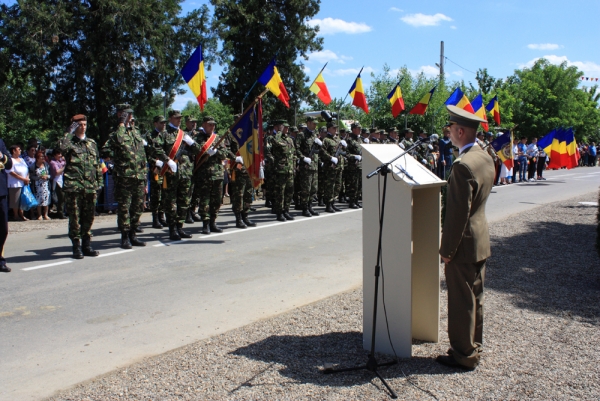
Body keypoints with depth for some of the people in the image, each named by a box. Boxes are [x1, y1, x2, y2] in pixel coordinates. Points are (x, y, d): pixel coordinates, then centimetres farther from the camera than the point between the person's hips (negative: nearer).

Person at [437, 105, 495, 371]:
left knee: (461, 302, 3)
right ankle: (474, 347, 33)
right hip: (481, 240, 10)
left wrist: (447, 249, -16)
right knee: (475, 297, 19)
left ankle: (464, 356, 15)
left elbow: (458, 212, -24)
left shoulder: (463, 165, -24)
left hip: (464, 243, -9)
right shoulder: (485, 158, 6)